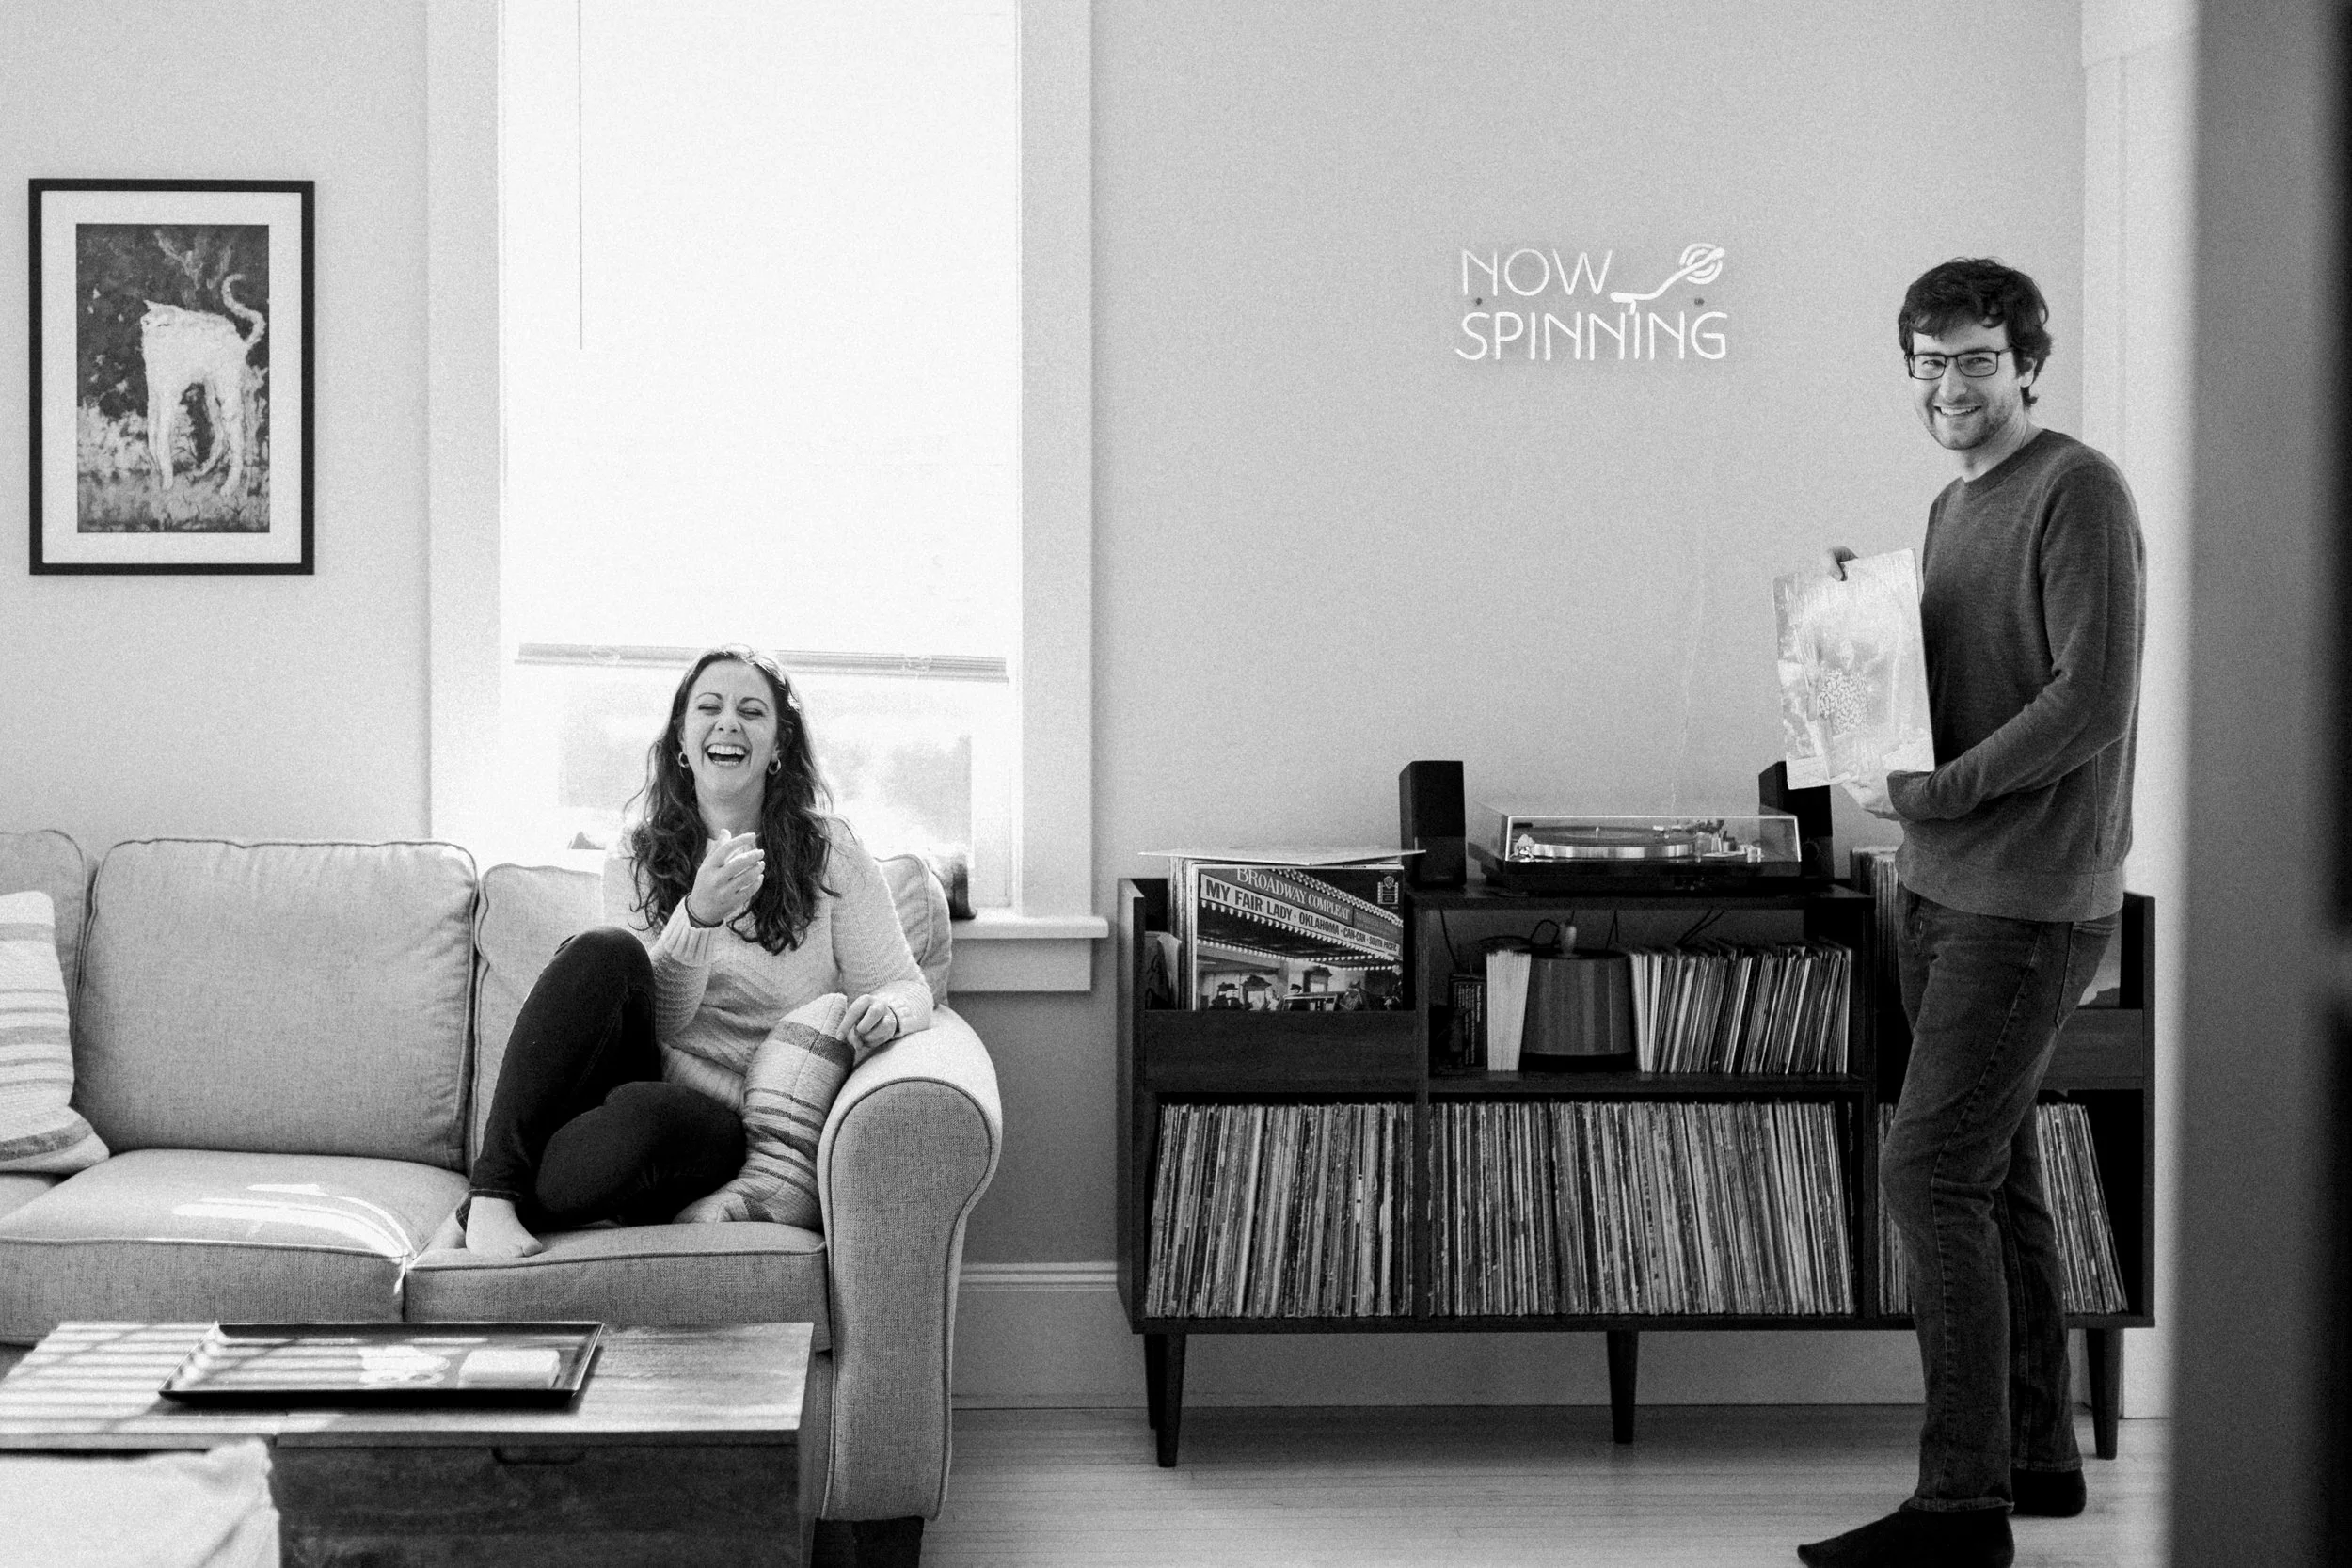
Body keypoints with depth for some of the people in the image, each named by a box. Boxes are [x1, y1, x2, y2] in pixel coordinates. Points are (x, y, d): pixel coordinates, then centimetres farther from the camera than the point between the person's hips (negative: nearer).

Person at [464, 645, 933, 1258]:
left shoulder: (830, 853, 4)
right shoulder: (637, 859, 9)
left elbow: (906, 988, 5)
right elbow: (656, 1018, -3)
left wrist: (886, 1010, -21)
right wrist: (699, 916, -23)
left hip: (724, 1121, -2)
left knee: (643, 1113, -38)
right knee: (604, 952, -29)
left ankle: (499, 1207, -12)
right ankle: (493, 1192, -29)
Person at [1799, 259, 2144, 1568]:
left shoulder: (2079, 494, -11)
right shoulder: (1954, 509, 17)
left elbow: (2091, 699, -19)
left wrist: (1929, 792, -18)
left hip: (2029, 899, -9)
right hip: (1943, 887, 9)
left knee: (1933, 1175, -12)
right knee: (1999, 1177, 14)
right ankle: (2039, 1455, 24)